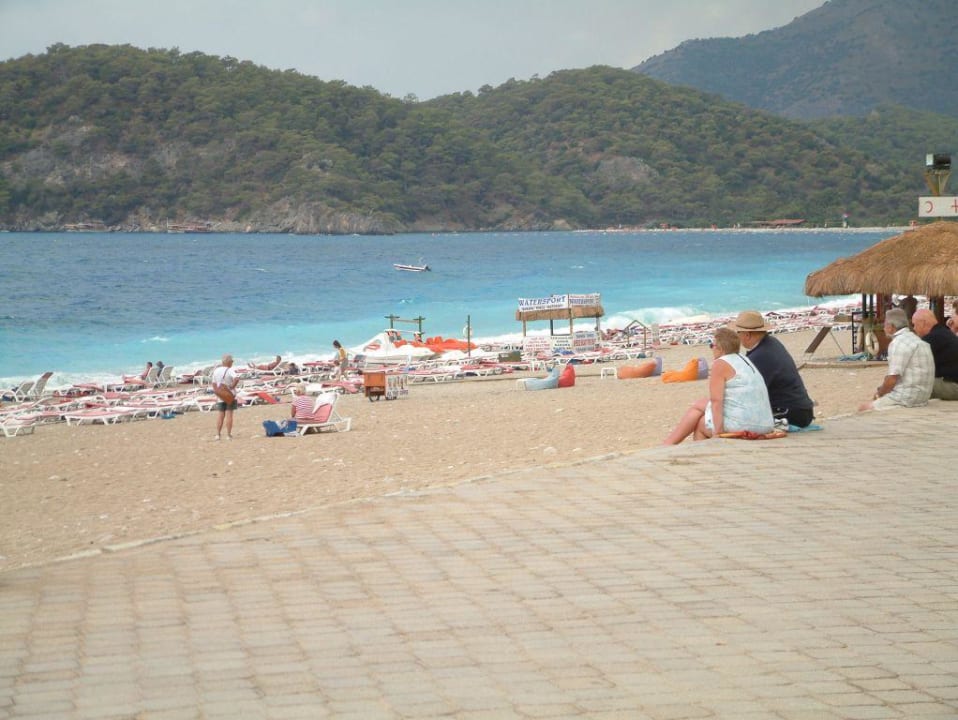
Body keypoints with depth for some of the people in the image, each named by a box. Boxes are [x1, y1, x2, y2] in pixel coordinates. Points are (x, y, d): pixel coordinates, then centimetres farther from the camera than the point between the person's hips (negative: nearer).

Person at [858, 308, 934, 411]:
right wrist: (881, 391, 13)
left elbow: (892, 379, -18)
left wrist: (879, 394, -1)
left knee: (863, 407, -8)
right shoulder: (914, 338, 18)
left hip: (907, 398, -10)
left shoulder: (898, 343, -14)